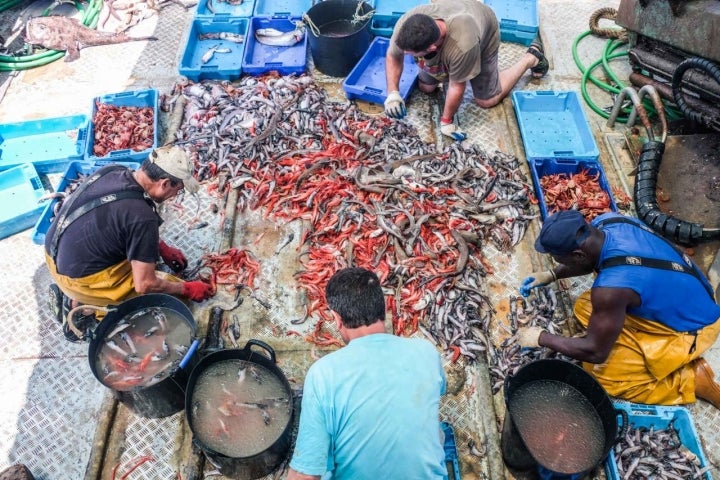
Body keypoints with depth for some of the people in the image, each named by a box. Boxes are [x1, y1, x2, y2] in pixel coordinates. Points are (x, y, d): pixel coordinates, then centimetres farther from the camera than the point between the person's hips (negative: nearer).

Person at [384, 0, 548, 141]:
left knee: (486, 100, 3)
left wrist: (446, 121, -21)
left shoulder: (462, 46, -49)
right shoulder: (405, 25, -36)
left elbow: (456, 86, -33)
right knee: (425, 87, 5)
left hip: (484, 35, -4)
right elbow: (393, 56, -17)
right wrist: (393, 93, -29)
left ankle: (532, 57, 20)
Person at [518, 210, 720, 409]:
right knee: (585, 308, 8)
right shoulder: (606, 221, -15)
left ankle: (693, 378, 3)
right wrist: (552, 275, 4)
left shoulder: (611, 286, -37)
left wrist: (541, 338, -13)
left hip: (690, 328, -8)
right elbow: (589, 258, 11)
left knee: (600, 373, -6)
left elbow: (596, 352, -23)